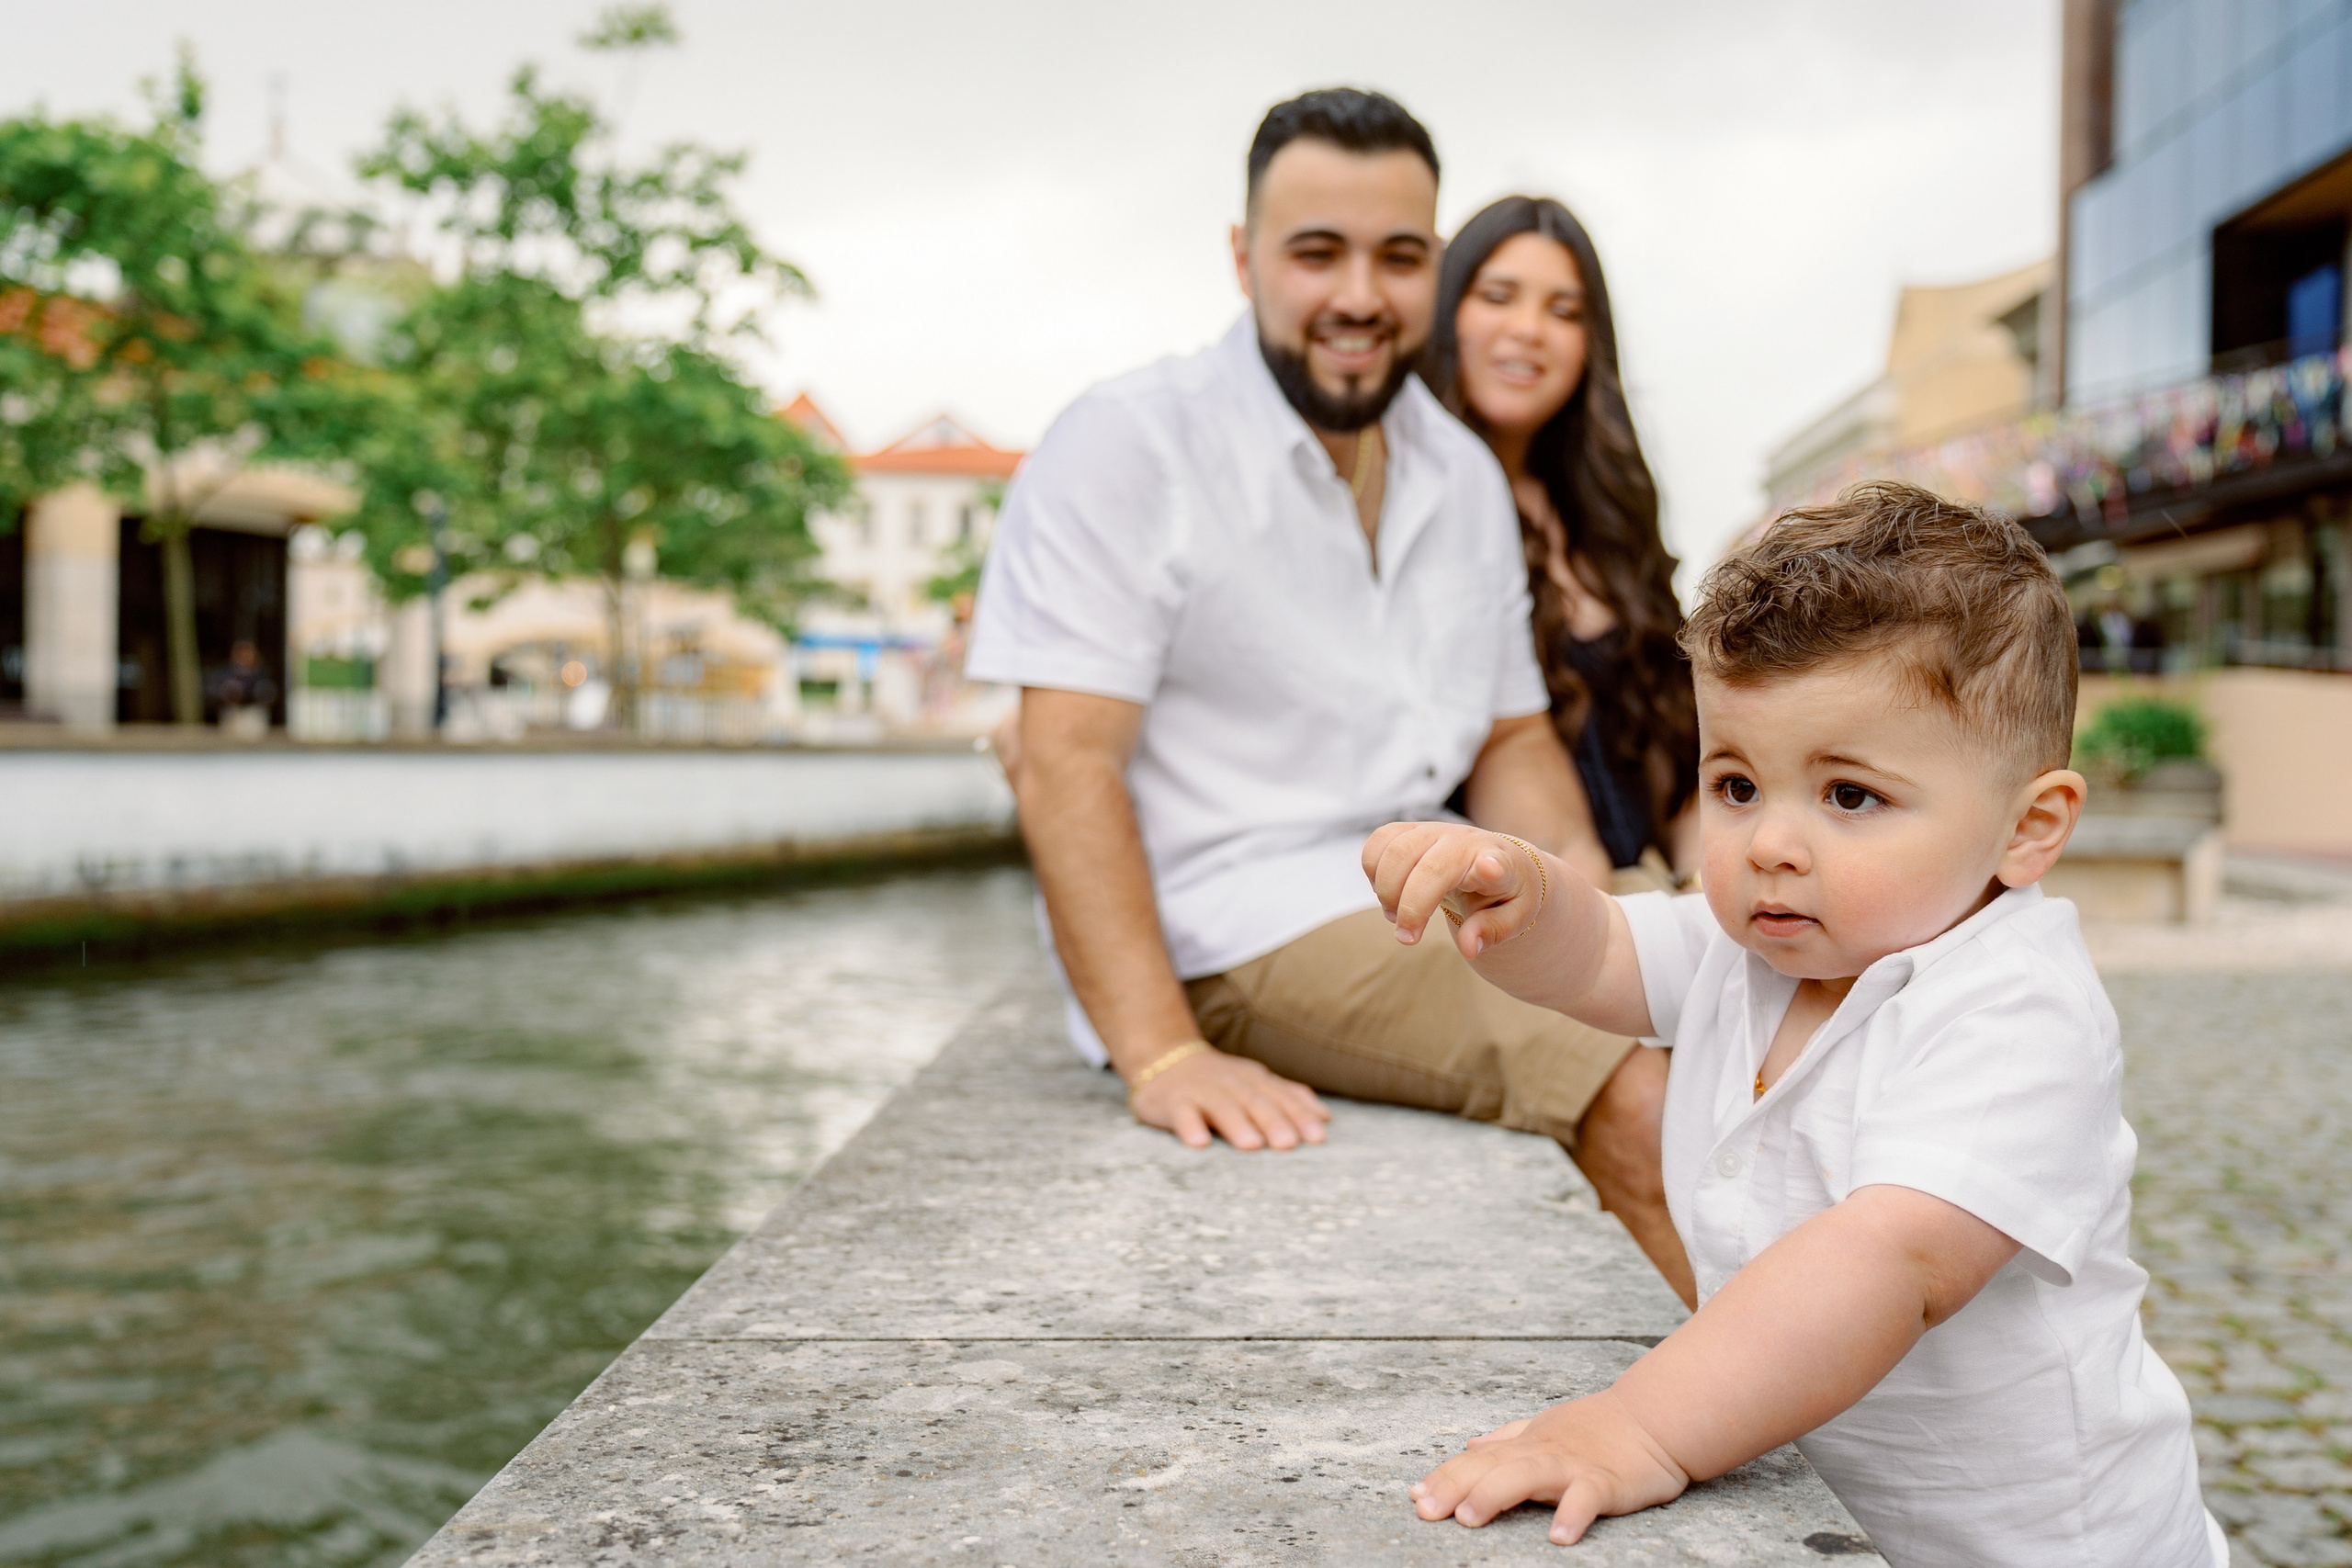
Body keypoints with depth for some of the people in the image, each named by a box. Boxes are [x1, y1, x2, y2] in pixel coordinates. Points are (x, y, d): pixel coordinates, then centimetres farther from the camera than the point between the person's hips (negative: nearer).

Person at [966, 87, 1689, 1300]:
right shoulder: (1127, 447, -7)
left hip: (1419, 907, 8)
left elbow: (1510, 741, 18)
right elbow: (1067, 764, -15)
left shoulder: (1465, 477, 15)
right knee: (1644, 1101, -25)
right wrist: (1159, 1055, -27)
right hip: (1233, 927, -7)